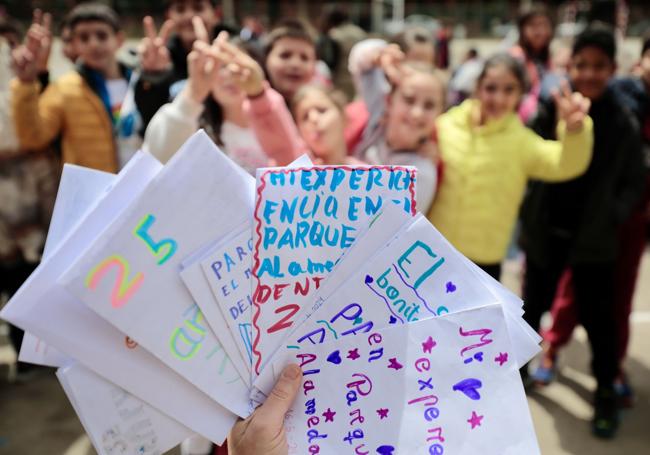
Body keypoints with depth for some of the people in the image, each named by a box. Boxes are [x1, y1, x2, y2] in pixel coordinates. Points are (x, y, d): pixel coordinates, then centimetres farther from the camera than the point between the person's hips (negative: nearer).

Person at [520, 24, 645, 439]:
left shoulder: (623, 123, -8)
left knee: (599, 317, 8)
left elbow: (634, 183, 0)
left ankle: (606, 392, 28)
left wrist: (614, 216, -11)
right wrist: (526, 213, -11)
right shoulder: (548, 112, -9)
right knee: (533, 305, 17)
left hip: (595, 238, 0)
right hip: (545, 231, 1)